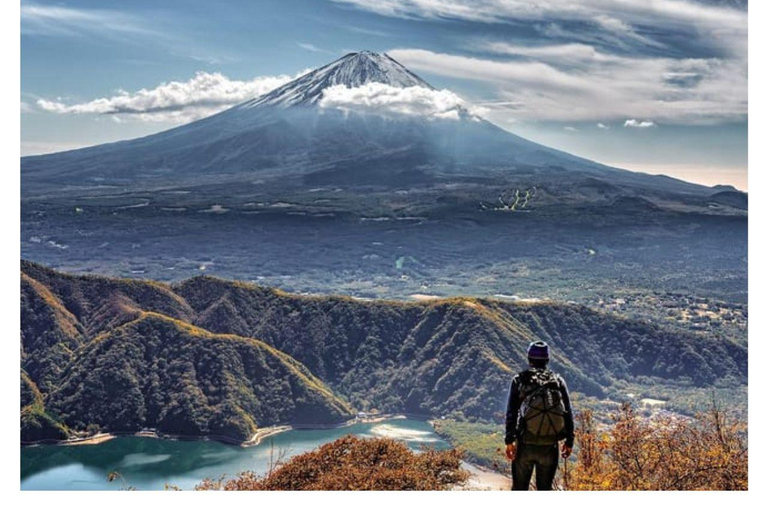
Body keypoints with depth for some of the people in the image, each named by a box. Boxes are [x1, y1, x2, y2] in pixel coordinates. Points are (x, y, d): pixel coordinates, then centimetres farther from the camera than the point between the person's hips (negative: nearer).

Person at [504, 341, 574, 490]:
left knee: (519, 488, 8)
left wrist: (509, 440, -5)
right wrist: (569, 441, 11)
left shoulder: (519, 380, 2)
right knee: (545, 488, 13)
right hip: (550, 446, 2)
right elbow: (568, 413, 6)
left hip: (525, 444, -1)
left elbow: (511, 412, -4)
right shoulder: (558, 381, 7)